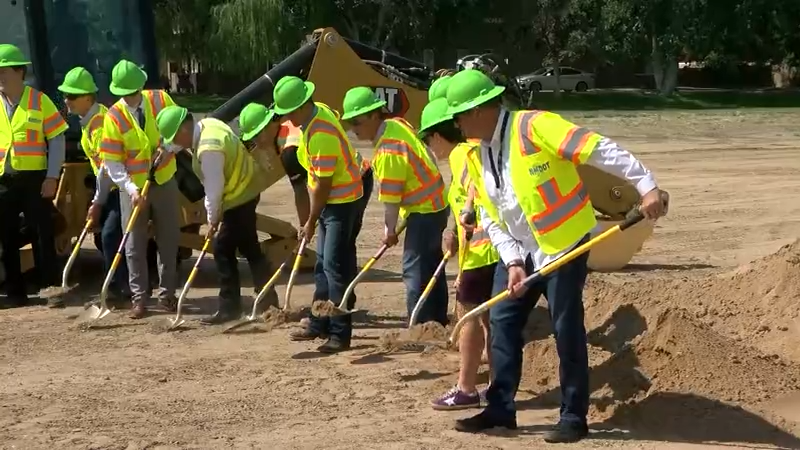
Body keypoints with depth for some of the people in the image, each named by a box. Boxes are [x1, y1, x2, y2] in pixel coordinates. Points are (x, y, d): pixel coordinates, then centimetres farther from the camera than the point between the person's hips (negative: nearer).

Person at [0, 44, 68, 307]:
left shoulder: (39, 101, -4)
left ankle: (51, 286, 9)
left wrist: (52, 177, -10)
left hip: (34, 178, -4)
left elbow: (57, 140, -4)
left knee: (42, 234, 1)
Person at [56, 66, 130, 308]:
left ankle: (117, 287, -8)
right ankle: (123, 284, 18)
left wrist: (98, 201, -18)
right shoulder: (88, 119, 9)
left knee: (110, 235, -15)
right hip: (112, 186, 10)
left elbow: (106, 166, -23)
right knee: (103, 236, 10)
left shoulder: (99, 121, -22)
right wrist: (99, 198, 11)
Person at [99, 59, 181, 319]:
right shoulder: (113, 116, -12)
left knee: (168, 240, 8)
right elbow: (112, 162, -13)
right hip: (134, 188, -2)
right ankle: (139, 296, 9)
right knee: (135, 244, 1)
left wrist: (169, 148, -17)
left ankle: (167, 294, 18)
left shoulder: (161, 100, -7)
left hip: (165, 183, 2)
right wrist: (131, 188, -26)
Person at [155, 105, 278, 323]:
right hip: (247, 190, 10)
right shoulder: (208, 124, 2)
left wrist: (212, 219, -8)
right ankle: (268, 299, 25)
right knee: (249, 248, 17)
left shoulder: (208, 149, -27)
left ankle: (229, 307, 3)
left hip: (239, 196, -10)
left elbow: (214, 188, -21)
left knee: (223, 250, -3)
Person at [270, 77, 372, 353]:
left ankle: (341, 334, -4)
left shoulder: (320, 134, -28)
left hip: (343, 201, -10)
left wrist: (311, 222, -13)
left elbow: (322, 184, -22)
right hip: (334, 198, 10)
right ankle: (320, 325, 24)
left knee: (336, 267, -8)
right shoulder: (319, 111, 1)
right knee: (323, 264, 15)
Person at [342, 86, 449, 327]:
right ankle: (438, 322, 27)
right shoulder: (396, 124, 2)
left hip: (424, 210, -10)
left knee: (415, 271, -8)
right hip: (435, 202, 10)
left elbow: (391, 197, -20)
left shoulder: (388, 149, -26)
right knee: (431, 267, 18)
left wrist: (389, 229, -6)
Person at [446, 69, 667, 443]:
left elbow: (600, 151, -25)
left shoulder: (533, 127, -21)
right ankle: (500, 409, 16)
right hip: (521, 250, 8)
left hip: (564, 243, -8)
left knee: (566, 331, -3)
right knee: (502, 323, 7)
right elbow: (491, 218, 6)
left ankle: (574, 417, 7)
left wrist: (647, 187, -31)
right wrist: (513, 262, -6)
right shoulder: (476, 156, 4)